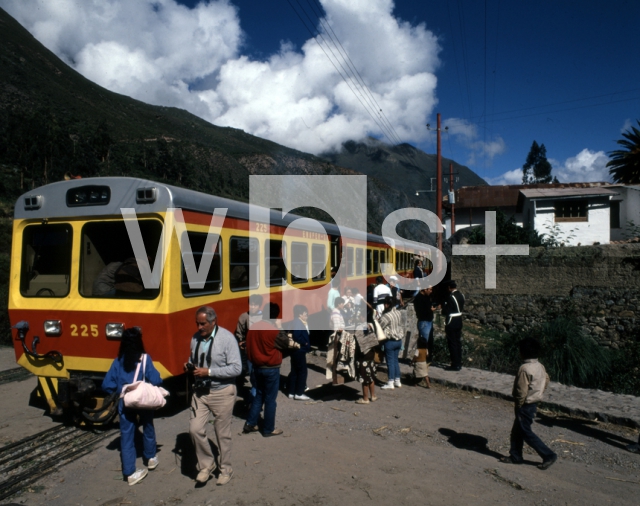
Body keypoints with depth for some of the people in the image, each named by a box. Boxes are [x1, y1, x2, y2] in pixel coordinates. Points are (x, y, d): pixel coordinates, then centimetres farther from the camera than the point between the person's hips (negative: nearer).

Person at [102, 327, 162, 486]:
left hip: (125, 404, 2)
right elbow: (155, 381, -20)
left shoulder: (118, 361, -4)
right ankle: (151, 458, 40)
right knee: (148, 428, 22)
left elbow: (107, 385, -6)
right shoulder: (145, 359, -14)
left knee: (126, 435, 9)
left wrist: (120, 390, 10)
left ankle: (130, 473, 10)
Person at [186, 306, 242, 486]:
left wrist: (209, 372, -24)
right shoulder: (196, 337, -1)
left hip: (222, 392, -5)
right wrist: (190, 366, -9)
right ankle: (206, 465, 26)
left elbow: (236, 368, -20)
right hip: (200, 391, 5)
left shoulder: (227, 338, -18)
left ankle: (225, 469, 31)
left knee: (223, 434, 9)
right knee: (195, 429, 1)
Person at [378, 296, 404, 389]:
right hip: (399, 340, 7)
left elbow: (379, 327, -13)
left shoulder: (387, 316, -21)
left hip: (390, 341, -7)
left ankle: (391, 383, 6)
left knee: (390, 361, 1)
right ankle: (397, 381, 22)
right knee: (395, 360, 16)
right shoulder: (398, 313, 2)